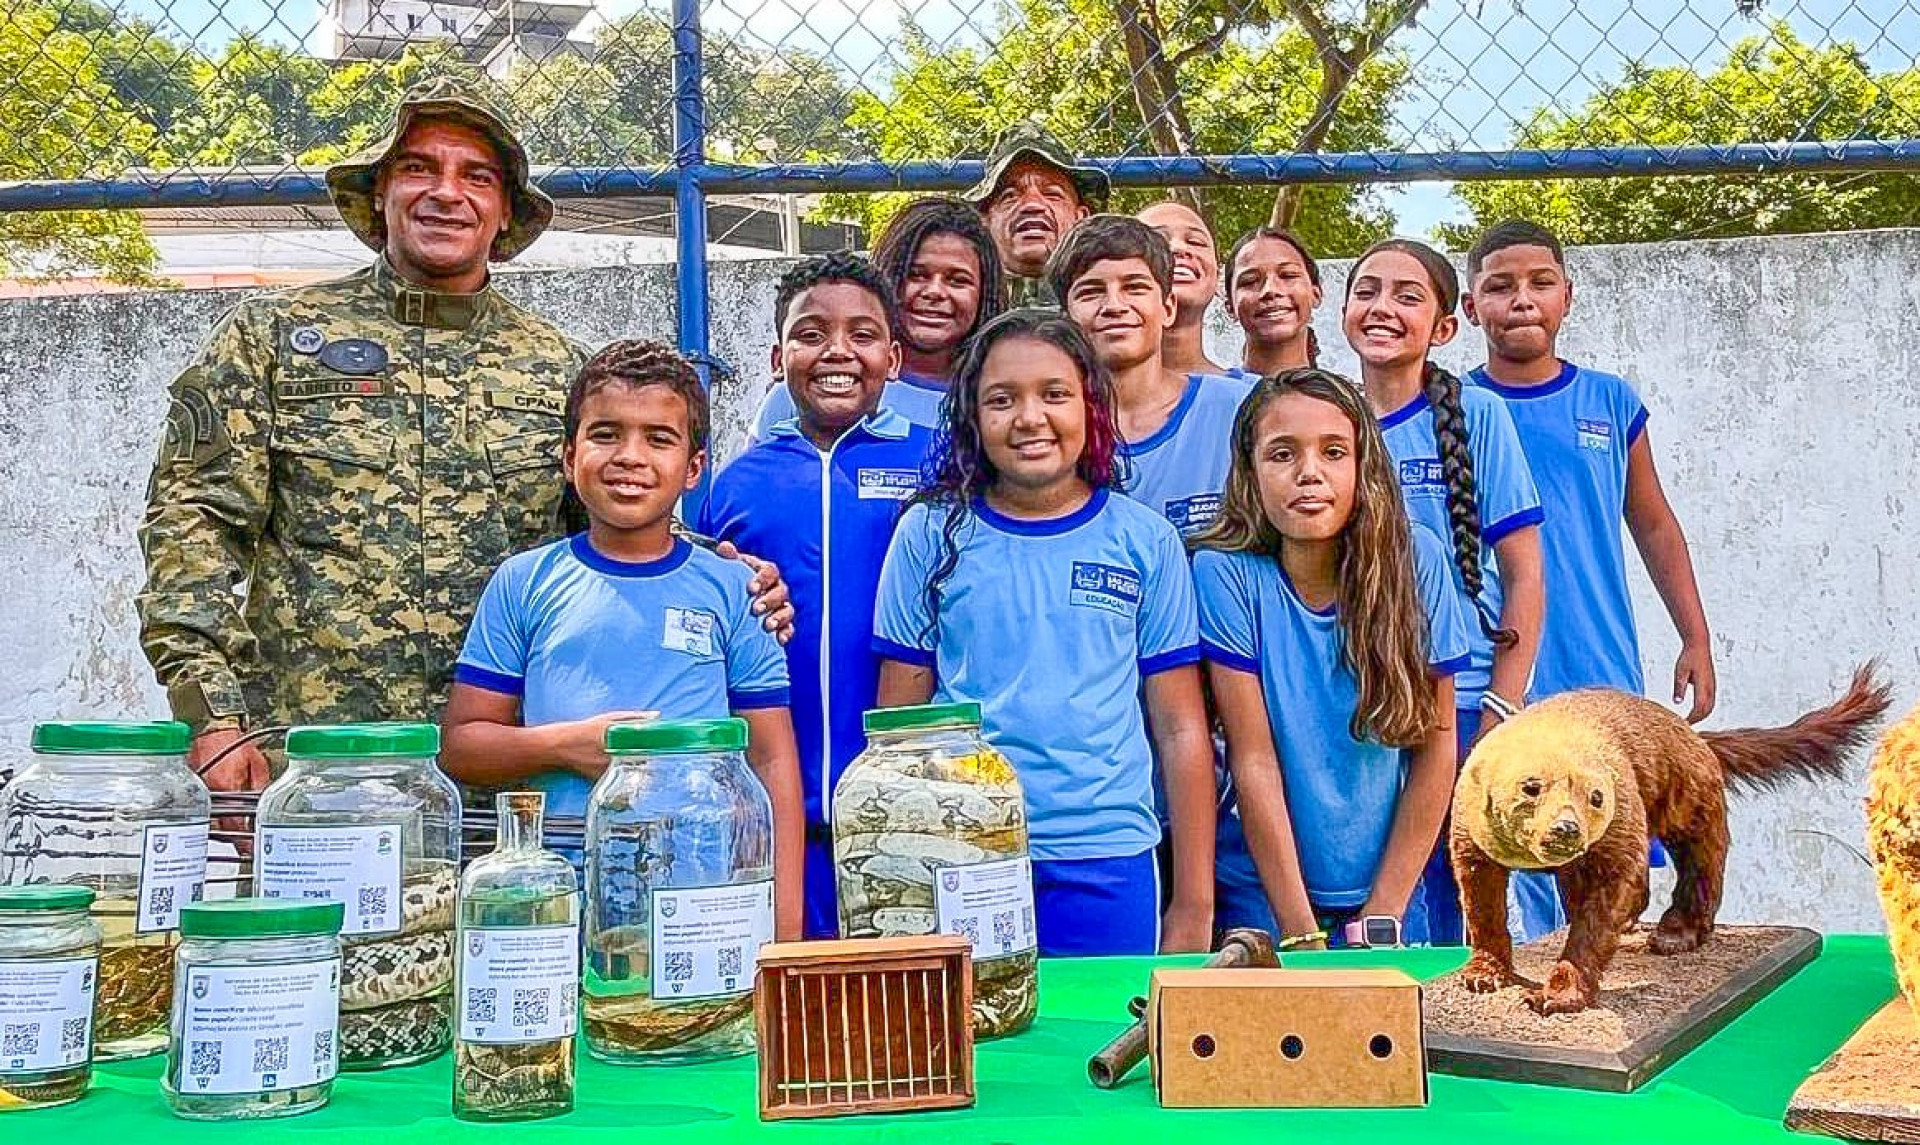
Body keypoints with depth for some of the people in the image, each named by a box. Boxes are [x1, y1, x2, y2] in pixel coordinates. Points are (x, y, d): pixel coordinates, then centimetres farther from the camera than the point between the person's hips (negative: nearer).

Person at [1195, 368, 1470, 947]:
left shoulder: (1416, 559, -9)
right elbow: (1253, 759, -14)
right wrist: (1300, 933, -14)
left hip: (1388, 885, 2)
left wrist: (1381, 918, -7)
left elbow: (1436, 746, -5)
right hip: (1261, 892, -1)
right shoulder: (1225, 573, -14)